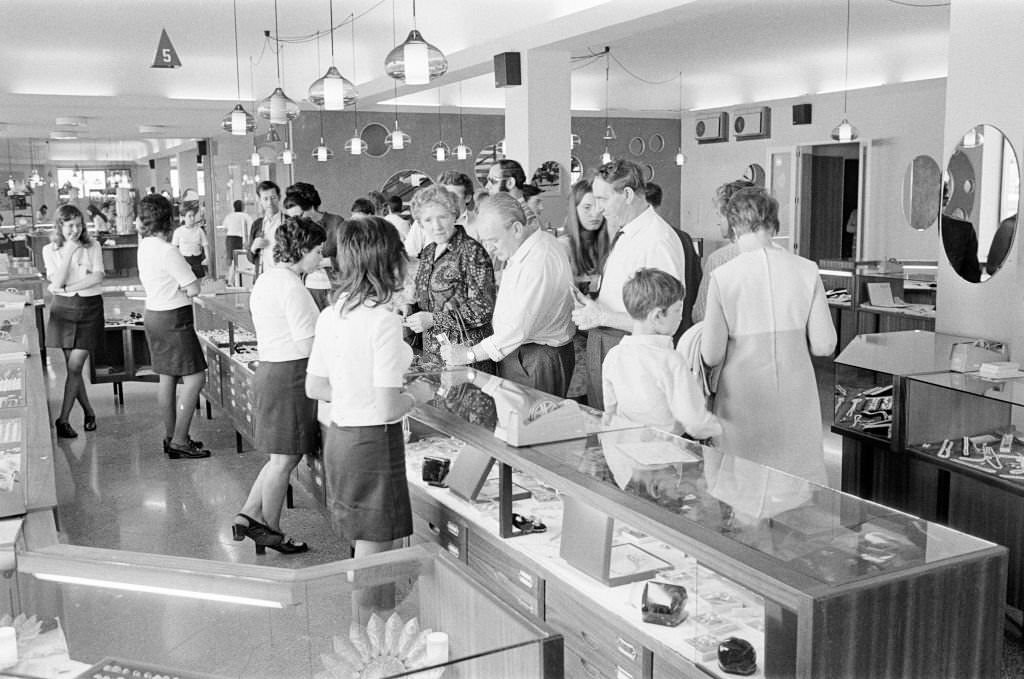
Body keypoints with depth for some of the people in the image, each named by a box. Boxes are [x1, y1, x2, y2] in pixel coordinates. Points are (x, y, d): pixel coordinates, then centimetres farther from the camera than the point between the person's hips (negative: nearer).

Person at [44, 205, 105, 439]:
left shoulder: (93, 246, 1)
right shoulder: (50, 250, 3)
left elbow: (97, 277, -9)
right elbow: (57, 282, -10)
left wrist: (69, 287, -13)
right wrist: (69, 251, -13)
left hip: (89, 308, -2)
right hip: (63, 309, 2)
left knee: (75, 366, -7)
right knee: (72, 366, 4)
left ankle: (63, 419, -3)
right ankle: (89, 412, 20)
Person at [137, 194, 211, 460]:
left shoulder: (145, 246, 7)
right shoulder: (167, 251, -20)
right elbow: (193, 289, -18)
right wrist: (188, 283, 2)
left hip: (153, 314, 9)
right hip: (173, 318, -9)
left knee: (168, 378, 15)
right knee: (194, 377, -6)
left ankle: (170, 436, 23)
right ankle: (179, 442, -4)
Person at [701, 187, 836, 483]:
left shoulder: (723, 276, -11)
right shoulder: (807, 270, -5)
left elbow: (711, 355, -9)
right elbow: (824, 344, -2)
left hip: (745, 396, -2)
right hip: (796, 395, 2)